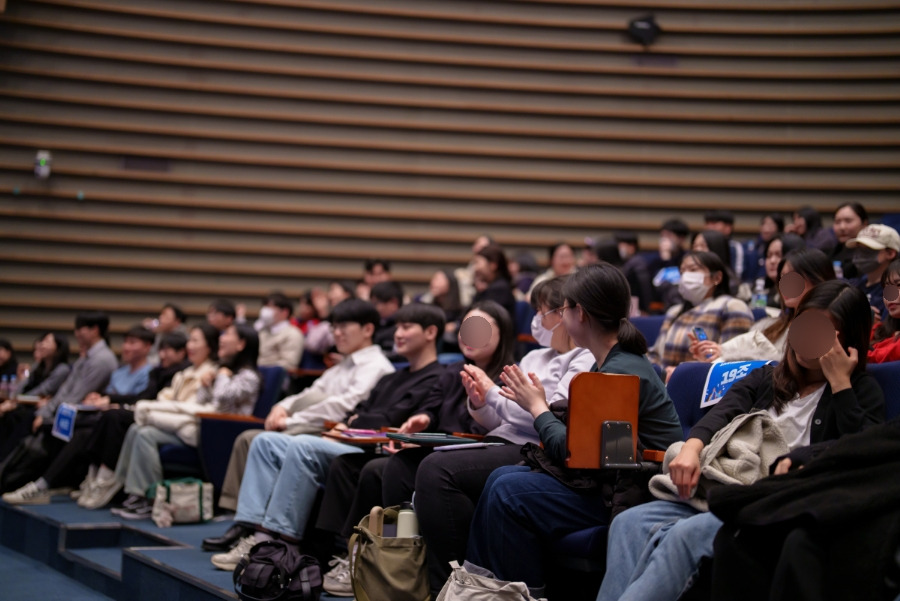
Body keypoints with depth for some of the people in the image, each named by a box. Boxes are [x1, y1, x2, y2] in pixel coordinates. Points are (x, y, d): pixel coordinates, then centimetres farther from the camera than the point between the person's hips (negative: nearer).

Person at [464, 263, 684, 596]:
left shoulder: (622, 372, -19)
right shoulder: (608, 363, 12)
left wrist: (538, 407, -3)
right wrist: (535, 403, 3)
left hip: (628, 493, -10)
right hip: (611, 477, 10)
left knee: (508, 492, -17)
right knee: (501, 478, 2)